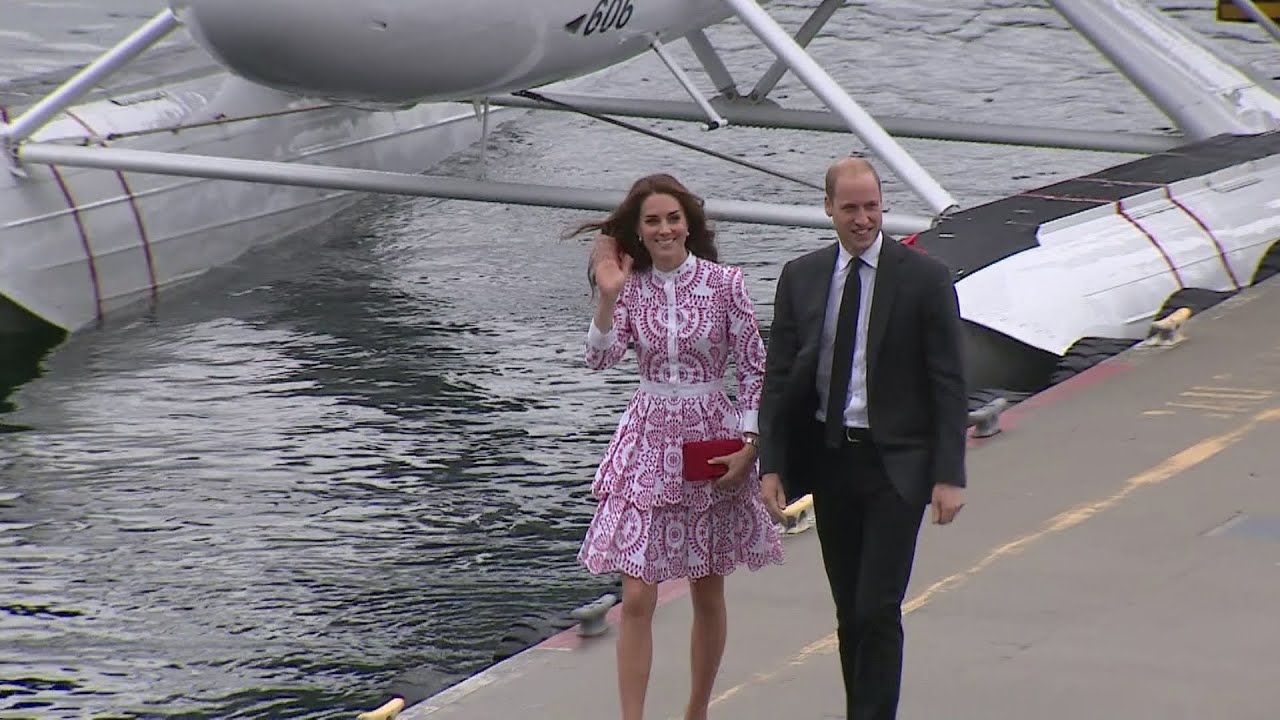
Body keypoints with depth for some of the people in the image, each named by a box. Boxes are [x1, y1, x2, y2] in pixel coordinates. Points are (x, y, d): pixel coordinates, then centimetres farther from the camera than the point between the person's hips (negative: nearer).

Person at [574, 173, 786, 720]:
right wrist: (608, 294, -24)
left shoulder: (724, 283, -5)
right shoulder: (630, 288, 0)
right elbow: (600, 358, -14)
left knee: (708, 592, 12)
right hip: (648, 441, 0)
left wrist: (749, 447, -8)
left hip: (712, 440, 0)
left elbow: (754, 370, -2)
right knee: (637, 598, -6)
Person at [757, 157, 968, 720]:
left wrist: (948, 474, -11)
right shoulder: (800, 278, 5)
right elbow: (778, 378, 6)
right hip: (827, 460, 4)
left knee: (877, 611, -10)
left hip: (895, 464, -4)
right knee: (849, 613, 11)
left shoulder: (924, 279, -6)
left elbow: (949, 384, -5)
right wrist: (771, 464, -3)